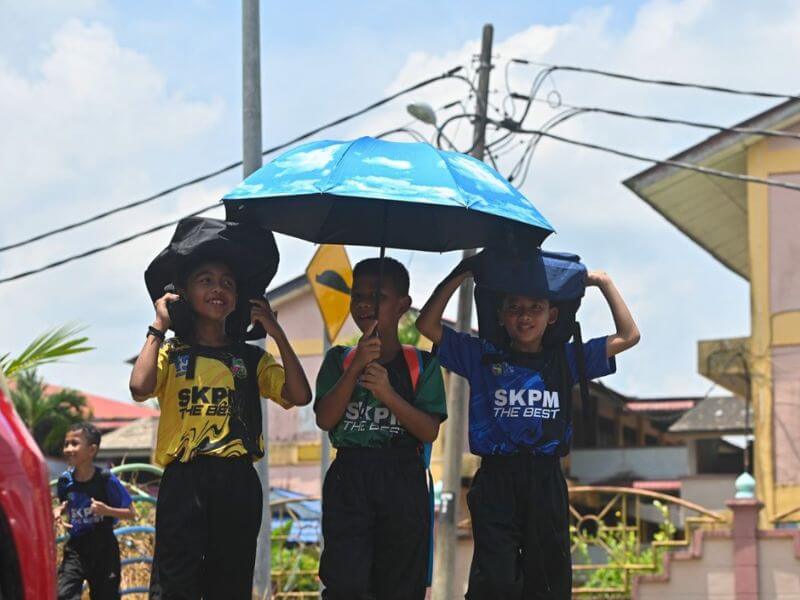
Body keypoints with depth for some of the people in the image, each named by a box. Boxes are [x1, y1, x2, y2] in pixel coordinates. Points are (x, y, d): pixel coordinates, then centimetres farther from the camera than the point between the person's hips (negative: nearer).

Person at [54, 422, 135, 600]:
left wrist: (106, 510, -25)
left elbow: (130, 513, -9)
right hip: (75, 547, 2)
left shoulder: (106, 479, -15)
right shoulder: (65, 480, -4)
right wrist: (58, 511, -6)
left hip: (103, 549, -2)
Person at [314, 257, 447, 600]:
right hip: (348, 479, 0)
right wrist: (356, 367, -14)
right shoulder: (340, 360, 9)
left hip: (403, 483, 0)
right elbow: (325, 419, -4)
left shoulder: (421, 365, 6)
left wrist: (387, 393, -19)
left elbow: (430, 431, -5)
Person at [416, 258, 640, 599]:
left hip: (546, 484, 2)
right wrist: (459, 275, -2)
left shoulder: (566, 359, 10)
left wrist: (604, 283, 8)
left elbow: (628, 336, 11)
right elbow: (427, 325, 1)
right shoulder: (483, 357, 6)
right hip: (495, 482, -2)